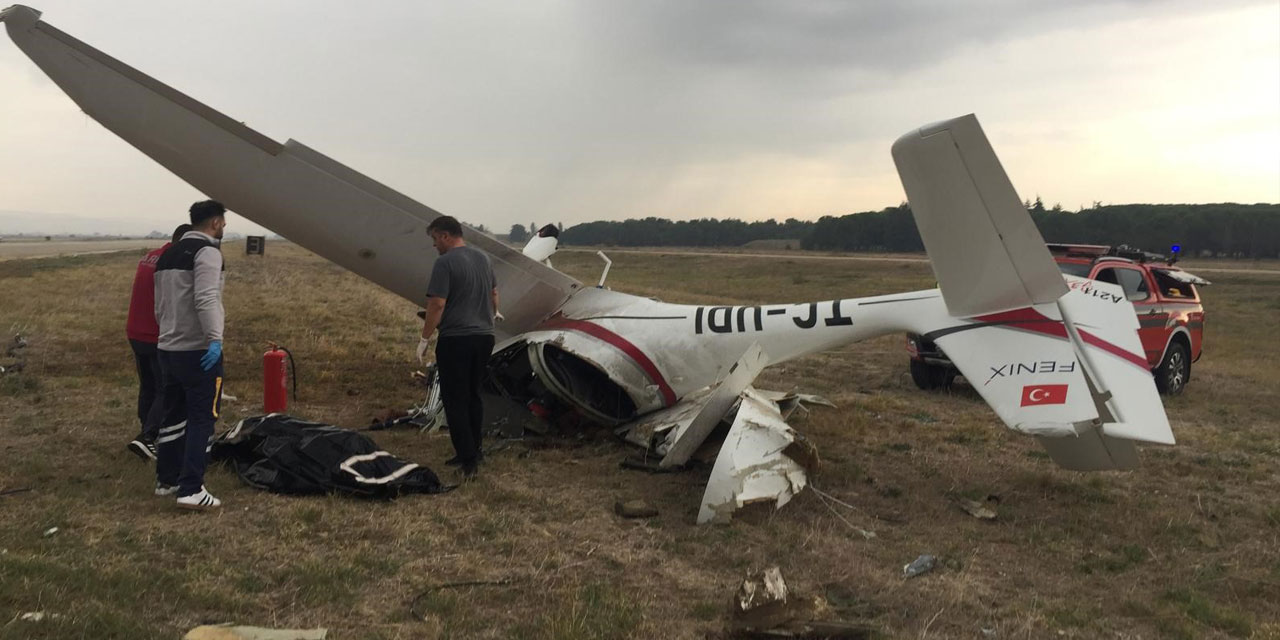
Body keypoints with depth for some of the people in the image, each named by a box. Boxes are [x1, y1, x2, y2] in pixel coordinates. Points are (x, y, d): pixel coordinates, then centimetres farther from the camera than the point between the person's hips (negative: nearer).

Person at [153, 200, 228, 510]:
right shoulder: (207, 251, -11)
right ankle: (192, 489, -9)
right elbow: (206, 299, -26)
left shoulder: (168, 254, 17)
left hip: (168, 348, 9)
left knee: (173, 413, 17)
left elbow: (159, 305, 22)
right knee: (202, 418, -6)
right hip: (198, 350, -9)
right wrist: (215, 339, -31)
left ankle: (166, 479, 26)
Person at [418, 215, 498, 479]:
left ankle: (468, 459, -3)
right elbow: (494, 296, 19)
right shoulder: (484, 259, 11)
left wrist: (424, 339, -9)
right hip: (484, 337, 8)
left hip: (455, 340, -8)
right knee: (473, 395, 17)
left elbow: (437, 304, -18)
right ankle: (473, 450, 23)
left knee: (455, 400, -1)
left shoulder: (445, 262, -14)